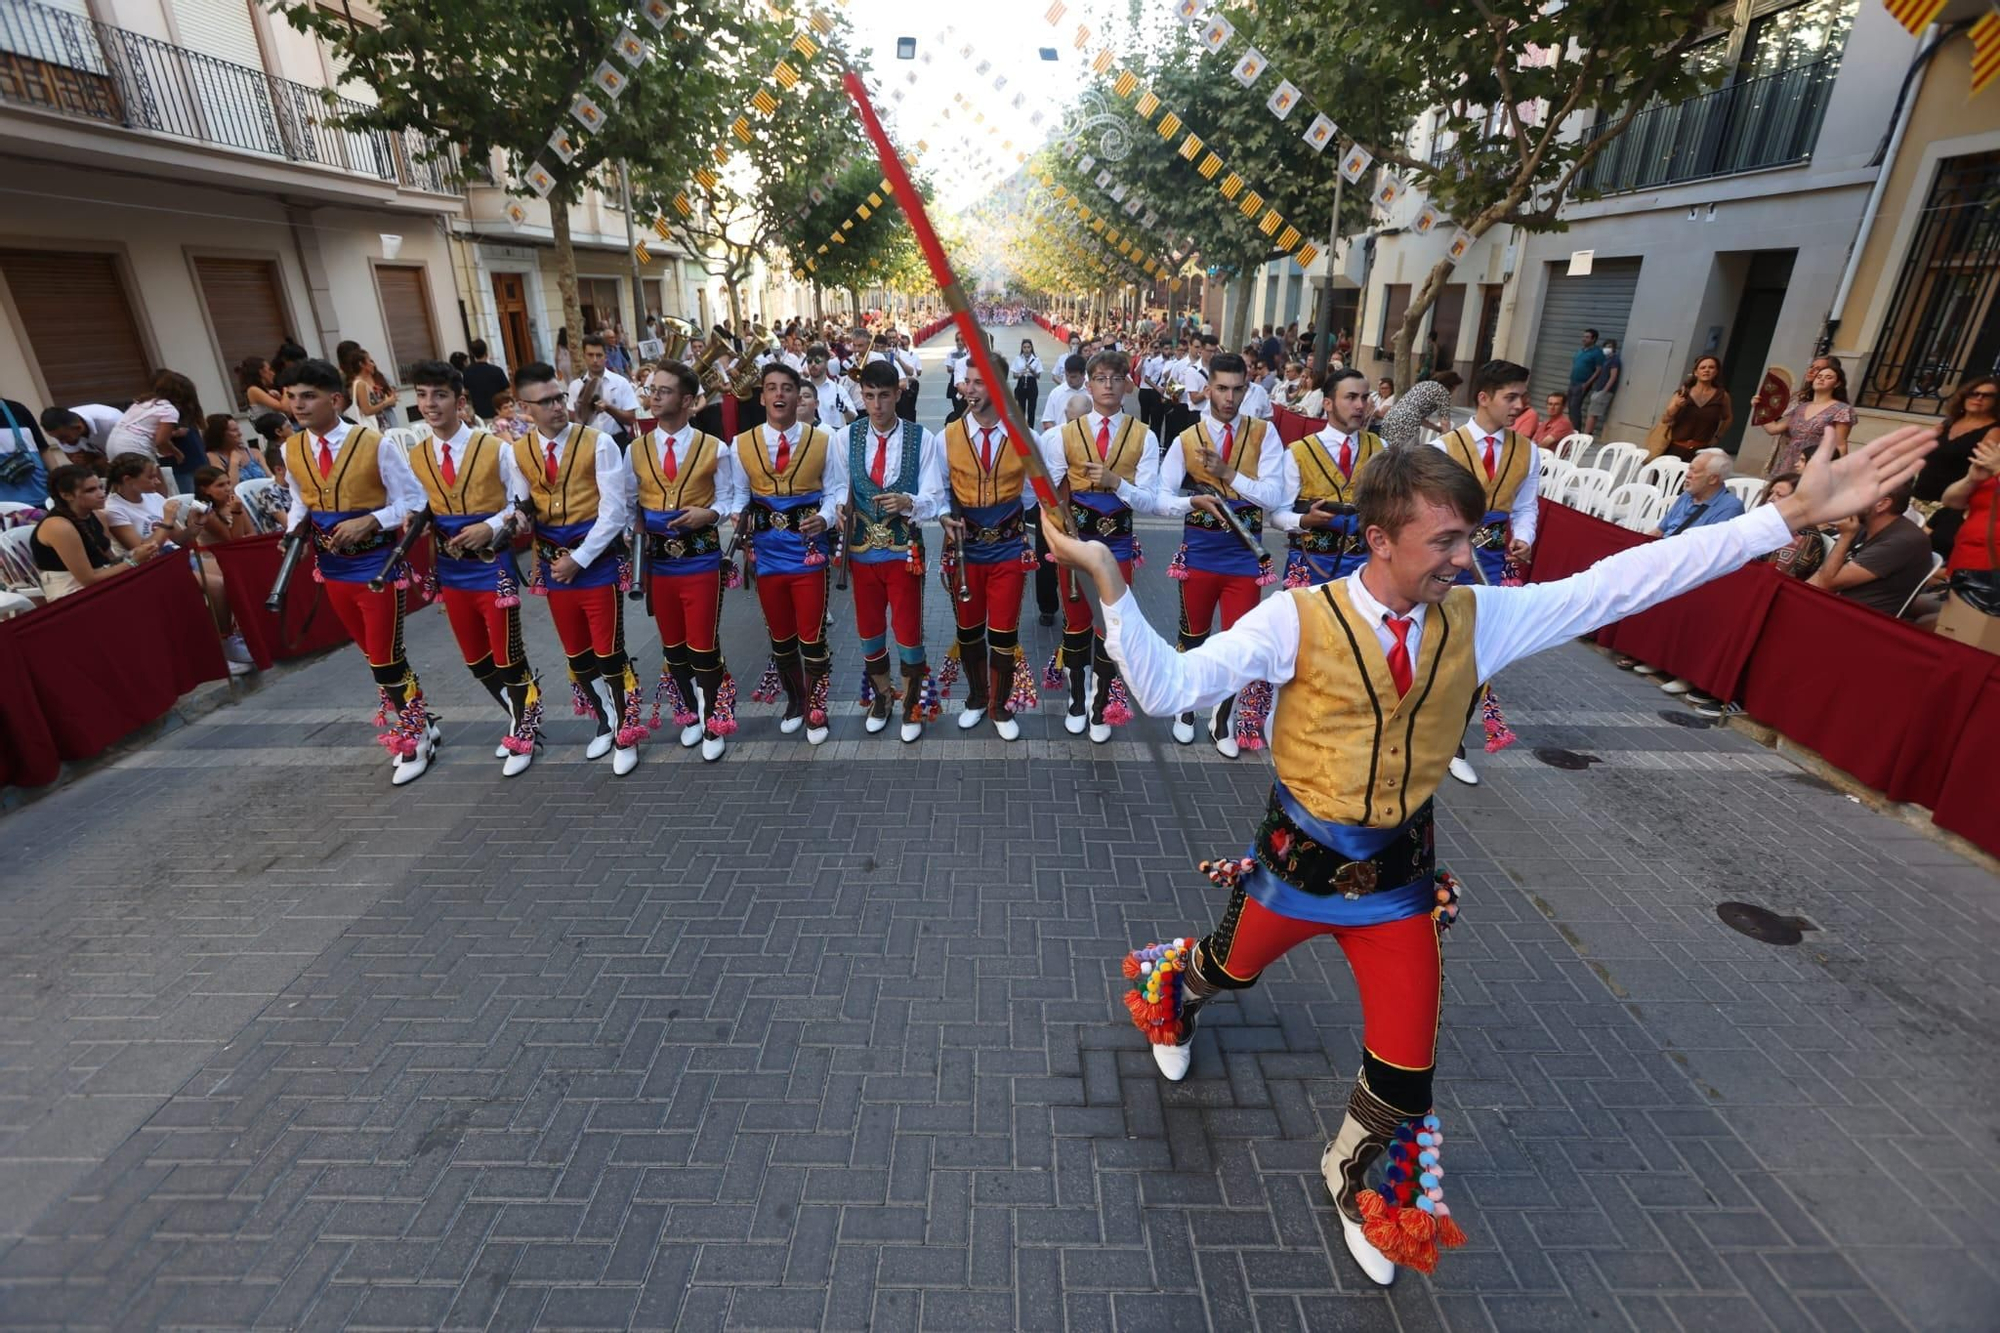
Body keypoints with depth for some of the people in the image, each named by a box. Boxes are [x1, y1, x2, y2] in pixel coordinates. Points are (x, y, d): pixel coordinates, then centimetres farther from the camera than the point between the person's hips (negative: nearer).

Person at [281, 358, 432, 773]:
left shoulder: (373, 444, -14)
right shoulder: (291, 451, 3)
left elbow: (413, 501, -11)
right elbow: (300, 503, 14)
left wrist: (368, 522, -23)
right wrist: (296, 528, -6)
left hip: (377, 564, -6)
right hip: (333, 568, 6)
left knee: (386, 658, -1)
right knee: (376, 656, 16)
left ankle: (414, 737, 17)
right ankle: (417, 724, 32)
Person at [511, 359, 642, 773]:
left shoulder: (597, 443, -9)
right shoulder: (518, 452, 4)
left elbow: (614, 511, -13)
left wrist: (578, 559, -15)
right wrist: (552, 557, -12)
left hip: (598, 560, -5)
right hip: (553, 564, 5)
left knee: (608, 652, 1)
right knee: (576, 655, 14)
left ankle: (626, 734, 17)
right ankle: (605, 721, 33)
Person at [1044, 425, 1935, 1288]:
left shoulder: (1479, 619, -9)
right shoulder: (1296, 620, -22)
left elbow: (1622, 583, -9)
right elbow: (1167, 689, -28)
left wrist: (1794, 513, -13)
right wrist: (1110, 585, -39)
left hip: (1399, 872, 3)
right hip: (1299, 858, -3)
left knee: (1408, 1071, 9)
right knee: (1228, 971, 24)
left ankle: (1349, 1179, 44)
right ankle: (1174, 1000, 65)